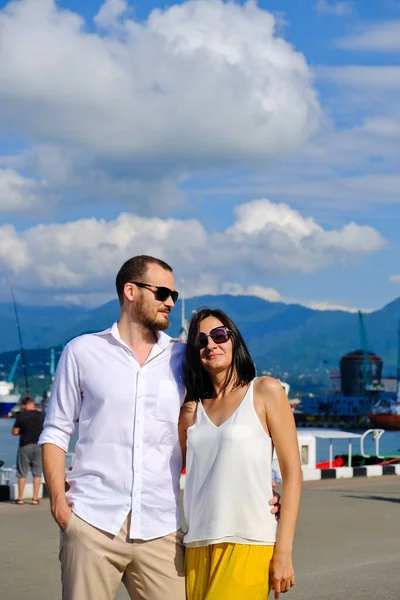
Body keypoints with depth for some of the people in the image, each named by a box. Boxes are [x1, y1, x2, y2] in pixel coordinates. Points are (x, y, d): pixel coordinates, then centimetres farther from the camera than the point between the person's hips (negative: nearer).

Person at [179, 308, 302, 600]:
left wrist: (283, 552, -8)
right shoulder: (192, 408, 14)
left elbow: (292, 472, -1)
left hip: (249, 546, -4)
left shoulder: (265, 391, 3)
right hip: (198, 547, 4)